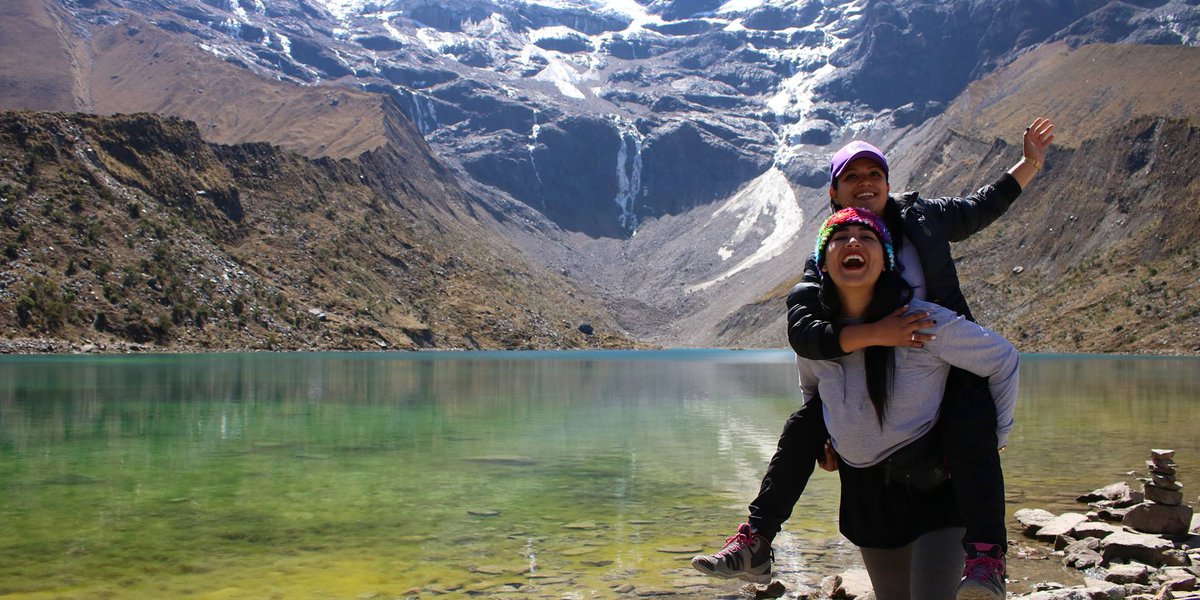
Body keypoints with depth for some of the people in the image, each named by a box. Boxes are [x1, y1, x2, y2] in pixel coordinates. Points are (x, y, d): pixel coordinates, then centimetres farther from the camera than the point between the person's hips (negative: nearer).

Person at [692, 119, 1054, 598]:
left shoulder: (921, 218, -2)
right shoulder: (825, 259, -10)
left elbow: (981, 207, 20)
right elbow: (802, 332, -27)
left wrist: (1030, 163, 21)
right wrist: (874, 334, -39)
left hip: (949, 365, -1)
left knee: (969, 428, -32)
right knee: (803, 427, -10)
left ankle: (986, 560, -33)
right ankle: (755, 545, -1)